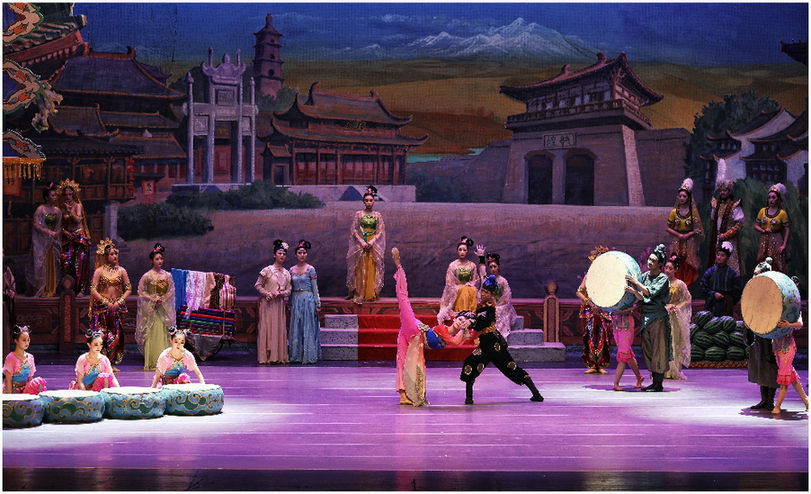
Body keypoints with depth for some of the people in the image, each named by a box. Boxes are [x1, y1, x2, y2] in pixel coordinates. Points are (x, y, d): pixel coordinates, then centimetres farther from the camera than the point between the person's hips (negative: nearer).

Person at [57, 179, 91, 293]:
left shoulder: (77, 206, 0)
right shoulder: (62, 208, 10)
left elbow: (78, 220, -13)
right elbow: (61, 224, 13)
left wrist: (70, 211, -22)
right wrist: (64, 231, -4)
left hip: (79, 236, -3)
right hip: (68, 236, 3)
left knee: (79, 262, -9)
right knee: (66, 261, -9)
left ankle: (80, 289, -5)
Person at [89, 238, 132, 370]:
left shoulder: (121, 270, 6)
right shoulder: (99, 271, -1)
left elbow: (128, 289, 6)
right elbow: (93, 290, -5)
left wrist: (119, 302, -6)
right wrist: (106, 303, -11)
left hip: (116, 306, 2)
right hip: (101, 307, -2)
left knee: (116, 335, 0)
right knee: (101, 334, -5)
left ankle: (112, 363, 7)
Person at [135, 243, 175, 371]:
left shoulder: (167, 275, 7)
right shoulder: (147, 276, -2)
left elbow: (172, 291, 8)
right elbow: (141, 292, -1)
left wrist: (163, 299, -9)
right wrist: (154, 299, -13)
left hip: (164, 309, 3)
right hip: (151, 309, -3)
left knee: (165, 334, -1)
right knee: (152, 334, -6)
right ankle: (152, 363, -4)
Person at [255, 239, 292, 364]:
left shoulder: (286, 273, 10)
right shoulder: (267, 270, -2)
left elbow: (289, 290, 9)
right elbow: (258, 285, 0)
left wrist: (279, 293, -10)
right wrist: (266, 293, -15)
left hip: (279, 304, 4)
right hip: (267, 303, -4)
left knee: (280, 328, 2)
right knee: (266, 327, -5)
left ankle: (279, 356, 6)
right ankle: (266, 356, -4)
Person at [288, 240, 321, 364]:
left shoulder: (310, 269, -3)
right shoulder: (292, 270, 9)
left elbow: (315, 288, -3)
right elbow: (291, 288, 14)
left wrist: (317, 304, -6)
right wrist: (290, 305, 13)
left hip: (308, 299, -4)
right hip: (295, 300, 4)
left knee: (308, 328, -2)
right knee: (296, 328, 5)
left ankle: (309, 356, 1)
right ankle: (297, 355, 11)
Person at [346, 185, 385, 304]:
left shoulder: (377, 215, 6)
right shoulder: (359, 214, 4)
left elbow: (380, 232, 2)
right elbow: (354, 230, 0)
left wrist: (372, 241, -12)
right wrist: (362, 241, -12)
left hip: (373, 244, 1)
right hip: (360, 244, 0)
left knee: (371, 269, -1)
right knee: (360, 269, -2)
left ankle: (371, 294, 3)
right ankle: (358, 293, 4)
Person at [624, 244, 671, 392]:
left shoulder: (663, 278, -8)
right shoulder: (645, 276, 11)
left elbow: (651, 293, -20)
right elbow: (642, 298, 5)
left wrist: (635, 282, -18)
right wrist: (634, 291, -16)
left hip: (659, 318, -7)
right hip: (646, 318, 7)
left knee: (658, 351, -5)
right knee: (648, 351, 8)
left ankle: (658, 384, -2)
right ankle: (654, 382, 16)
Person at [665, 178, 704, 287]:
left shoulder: (693, 212, -1)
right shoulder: (674, 212, 3)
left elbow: (698, 229, 1)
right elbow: (668, 228, 6)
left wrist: (687, 235, -12)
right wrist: (679, 235, -8)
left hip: (690, 242, -1)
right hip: (677, 242, 1)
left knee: (689, 265, -5)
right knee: (678, 266, -2)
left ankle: (688, 285, 2)